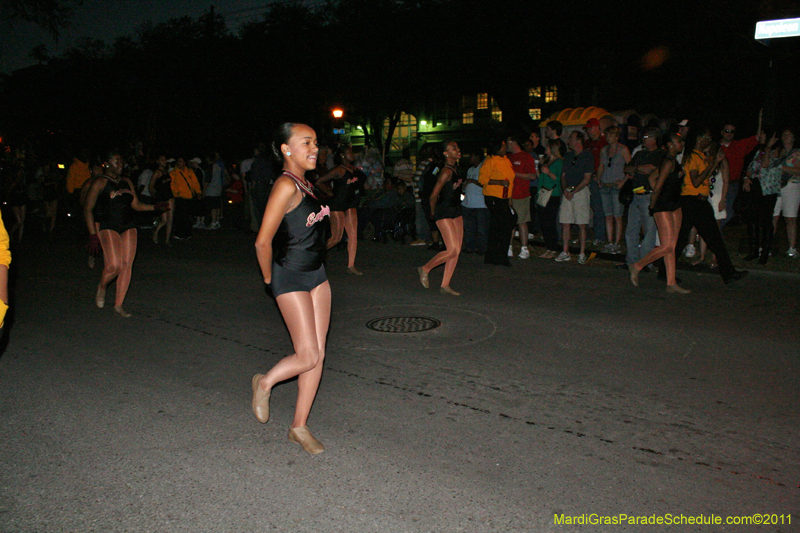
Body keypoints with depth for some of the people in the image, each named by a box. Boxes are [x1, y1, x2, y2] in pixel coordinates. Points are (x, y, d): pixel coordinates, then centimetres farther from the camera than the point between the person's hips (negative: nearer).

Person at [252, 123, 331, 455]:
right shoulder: (286, 186, -18)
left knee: (318, 354, 7)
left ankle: (299, 426, 20)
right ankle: (265, 383, 24)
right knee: (307, 357, -6)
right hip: (290, 278, -8)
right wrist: (269, 278, -6)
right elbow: (263, 242, -20)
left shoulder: (305, 184, 10)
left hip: (316, 274, 8)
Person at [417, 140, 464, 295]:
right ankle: (425, 269, 11)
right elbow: (433, 196, -16)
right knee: (452, 250, -10)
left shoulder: (455, 169, 11)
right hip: (444, 213, -9)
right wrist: (433, 211, -1)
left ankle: (445, 285, 11)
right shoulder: (446, 172, -17)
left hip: (456, 212, 9)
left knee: (457, 250, 5)